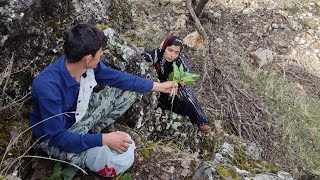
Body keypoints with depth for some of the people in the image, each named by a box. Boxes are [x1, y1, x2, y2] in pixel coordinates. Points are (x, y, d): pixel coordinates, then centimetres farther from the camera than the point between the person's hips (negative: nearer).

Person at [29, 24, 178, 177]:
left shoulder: (87, 65, -18)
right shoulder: (48, 87, -38)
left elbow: (117, 77, -2)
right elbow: (58, 137, -32)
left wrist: (158, 86, 2)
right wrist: (103, 139, -33)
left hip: (81, 112, 7)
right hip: (54, 136, -7)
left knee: (128, 91, -1)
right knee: (97, 156, -38)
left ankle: (91, 132, 2)